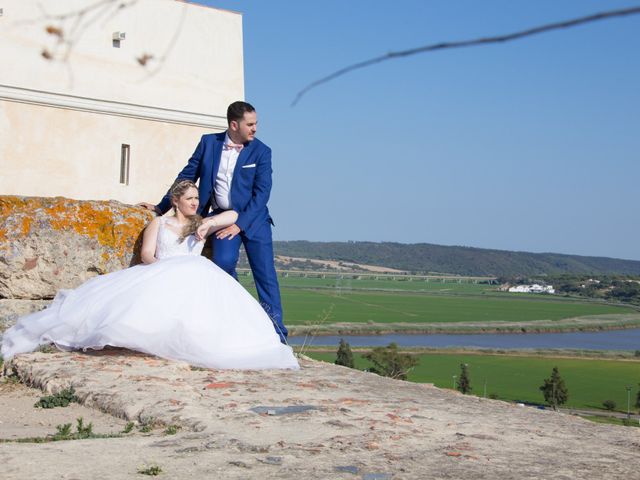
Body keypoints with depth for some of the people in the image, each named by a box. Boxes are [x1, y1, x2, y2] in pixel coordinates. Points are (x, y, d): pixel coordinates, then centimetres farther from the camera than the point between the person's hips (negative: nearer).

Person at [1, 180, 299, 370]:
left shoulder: (202, 225, 30)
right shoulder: (159, 223, 28)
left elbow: (233, 215, 19)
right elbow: (146, 254, 13)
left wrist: (209, 222, 2)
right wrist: (160, 269, -8)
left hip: (194, 276, 1)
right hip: (159, 275, -1)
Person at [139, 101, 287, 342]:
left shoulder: (261, 151, -6)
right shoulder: (209, 142, -1)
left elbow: (262, 192, -11)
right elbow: (188, 175, 7)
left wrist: (240, 223, -19)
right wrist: (162, 206, 10)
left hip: (253, 217, -1)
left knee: (265, 273, -5)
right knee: (223, 263, -20)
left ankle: (276, 330, 2)